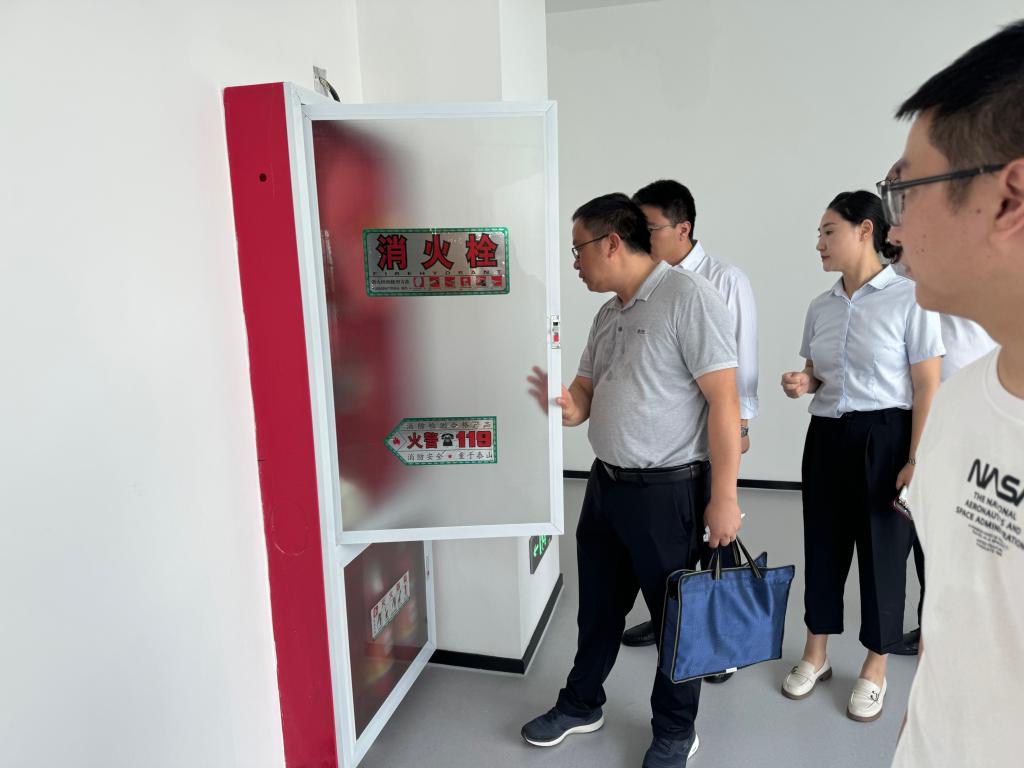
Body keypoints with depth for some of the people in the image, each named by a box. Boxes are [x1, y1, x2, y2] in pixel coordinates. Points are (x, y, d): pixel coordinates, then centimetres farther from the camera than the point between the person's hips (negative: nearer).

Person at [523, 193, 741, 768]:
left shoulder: (688, 297, -15)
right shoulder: (608, 314, 11)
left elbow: (724, 401, -17)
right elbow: (588, 390, 15)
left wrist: (723, 498, -18)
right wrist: (568, 406, -10)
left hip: (667, 491, -7)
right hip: (606, 483, 8)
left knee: (675, 612, 12)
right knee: (598, 604, 20)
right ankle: (582, 704, 41)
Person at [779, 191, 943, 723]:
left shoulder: (909, 298, -10)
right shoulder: (820, 307, 8)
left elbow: (927, 387, -11)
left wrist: (917, 460, -15)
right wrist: (802, 383, -5)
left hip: (884, 438, -5)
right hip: (827, 436, 6)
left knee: (882, 550, 7)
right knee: (823, 543, 12)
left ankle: (875, 670, 26)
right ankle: (815, 653, 30)